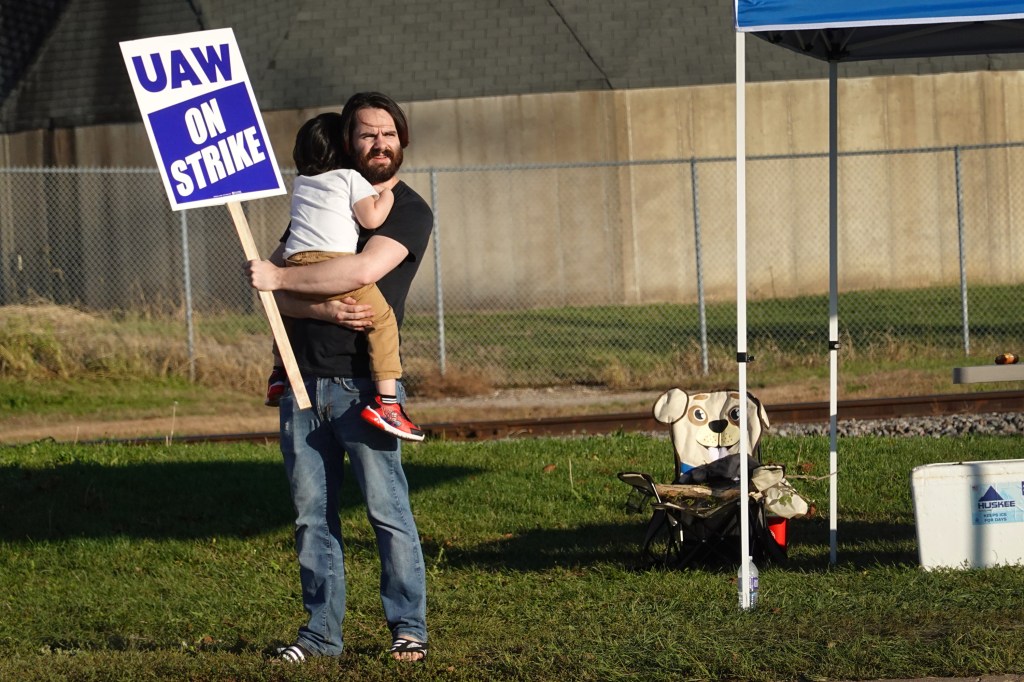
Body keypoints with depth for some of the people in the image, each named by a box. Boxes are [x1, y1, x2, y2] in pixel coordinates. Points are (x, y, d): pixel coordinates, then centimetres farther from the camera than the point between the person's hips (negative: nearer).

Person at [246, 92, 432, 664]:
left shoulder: (410, 211, 0)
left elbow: (365, 269, -19)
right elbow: (274, 289, 5)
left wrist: (280, 279, -14)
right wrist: (325, 311, -14)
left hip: (363, 384, -5)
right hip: (302, 378, 5)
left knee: (388, 510, -5)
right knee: (313, 514, 6)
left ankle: (409, 628, 2)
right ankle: (321, 631, 12)